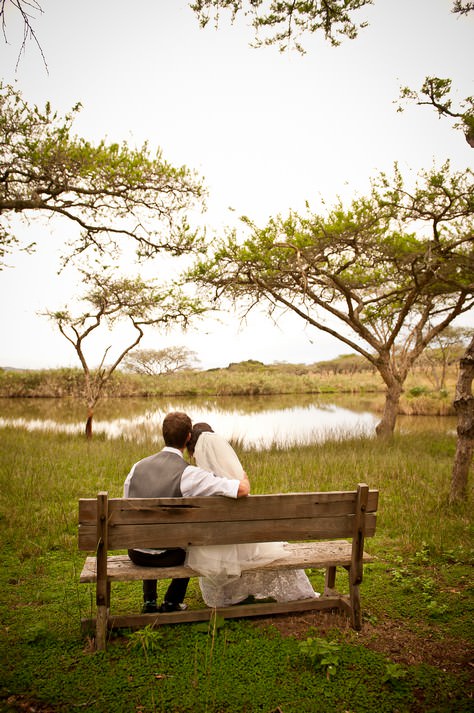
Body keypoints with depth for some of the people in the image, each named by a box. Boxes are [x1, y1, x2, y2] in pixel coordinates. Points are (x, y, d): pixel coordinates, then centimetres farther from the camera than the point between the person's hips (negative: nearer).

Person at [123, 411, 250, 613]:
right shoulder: (188, 473, -19)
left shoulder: (139, 466, -4)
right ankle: (171, 603, 33)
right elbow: (242, 490, -22)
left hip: (135, 553, 4)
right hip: (166, 556, -4)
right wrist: (244, 478, 2)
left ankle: (149, 602, 36)